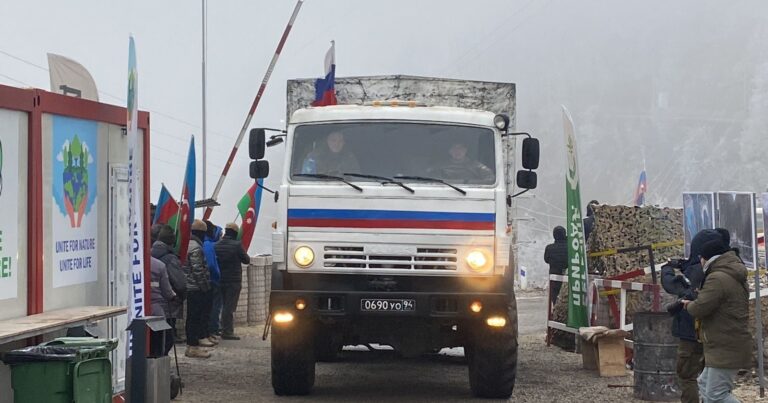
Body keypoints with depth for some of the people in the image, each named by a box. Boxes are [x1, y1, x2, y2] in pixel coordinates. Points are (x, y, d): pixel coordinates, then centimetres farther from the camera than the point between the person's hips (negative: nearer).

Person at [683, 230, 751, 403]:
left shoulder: (717, 279, -18)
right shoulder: (737, 278, 16)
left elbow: (700, 308, -21)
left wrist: (689, 305, 1)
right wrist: (695, 302, 13)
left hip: (725, 349, -11)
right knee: (705, 384, 19)